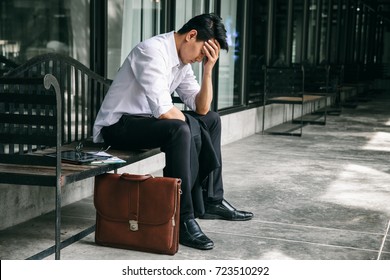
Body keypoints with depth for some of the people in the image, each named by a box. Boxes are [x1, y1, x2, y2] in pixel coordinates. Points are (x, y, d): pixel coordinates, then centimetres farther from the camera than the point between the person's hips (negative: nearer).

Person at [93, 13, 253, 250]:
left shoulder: (184, 60, 6)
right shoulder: (152, 51, -23)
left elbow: (201, 108, 7)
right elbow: (164, 111, -30)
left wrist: (208, 69, -5)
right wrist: (190, 124, -10)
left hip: (147, 119, 10)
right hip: (117, 125, -10)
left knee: (211, 120, 11)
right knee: (181, 130, -33)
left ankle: (211, 200, 12)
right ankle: (184, 219, -26)